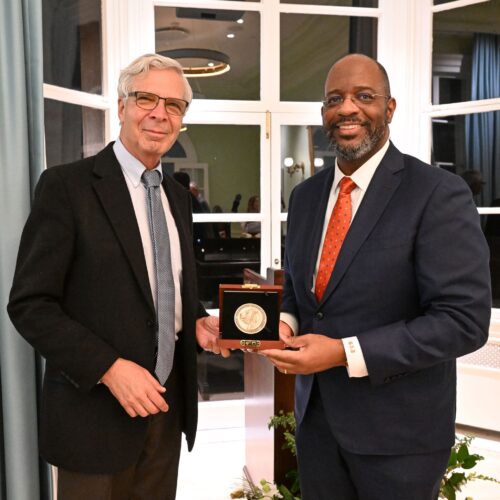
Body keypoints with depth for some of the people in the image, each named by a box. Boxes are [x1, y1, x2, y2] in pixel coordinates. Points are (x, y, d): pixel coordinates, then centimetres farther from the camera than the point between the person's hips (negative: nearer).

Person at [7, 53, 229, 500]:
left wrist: (198, 322, -3)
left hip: (167, 400, 6)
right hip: (96, 408, -6)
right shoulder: (66, 185, -12)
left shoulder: (178, 196, 9)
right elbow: (30, 304, -15)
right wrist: (109, 368, -22)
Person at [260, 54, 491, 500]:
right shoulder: (305, 195, 6)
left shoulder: (439, 194, -14)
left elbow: (464, 319, -19)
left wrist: (345, 353, -24)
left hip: (398, 427, -5)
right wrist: (285, 321, -7)